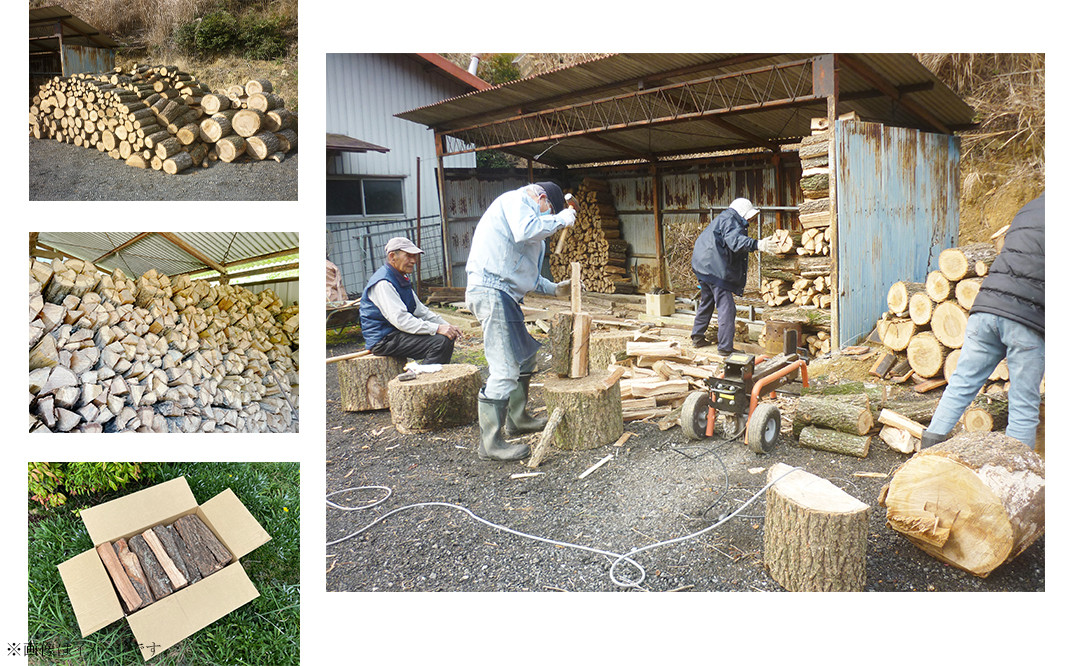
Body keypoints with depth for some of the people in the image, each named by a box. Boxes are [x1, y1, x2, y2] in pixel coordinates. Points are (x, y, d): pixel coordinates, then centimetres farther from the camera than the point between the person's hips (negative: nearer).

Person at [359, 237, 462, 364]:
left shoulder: (402, 279, 15)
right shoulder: (383, 283, -19)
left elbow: (420, 310, 17)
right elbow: (400, 319, -27)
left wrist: (447, 326, 4)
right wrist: (437, 328, -29)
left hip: (398, 333, 10)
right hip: (383, 340, -10)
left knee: (448, 337, 8)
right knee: (441, 342, -23)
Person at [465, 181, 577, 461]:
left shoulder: (522, 209, 31)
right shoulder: (516, 199, 0)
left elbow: (522, 272, 32)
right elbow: (524, 231, -23)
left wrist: (553, 288, 26)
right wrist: (560, 219, -9)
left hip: (504, 294, 11)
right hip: (491, 291, -11)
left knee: (525, 355, 21)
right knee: (504, 368, -13)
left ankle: (517, 418, 35)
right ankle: (490, 443, -9)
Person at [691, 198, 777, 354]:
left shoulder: (722, 218, 23)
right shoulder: (729, 219, -10)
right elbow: (734, 240, -30)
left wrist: (742, 270, 33)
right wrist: (756, 244, -44)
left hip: (703, 266, 11)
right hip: (716, 268, -11)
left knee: (707, 302, 23)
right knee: (726, 307, -8)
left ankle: (698, 337, 33)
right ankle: (725, 347, -6)